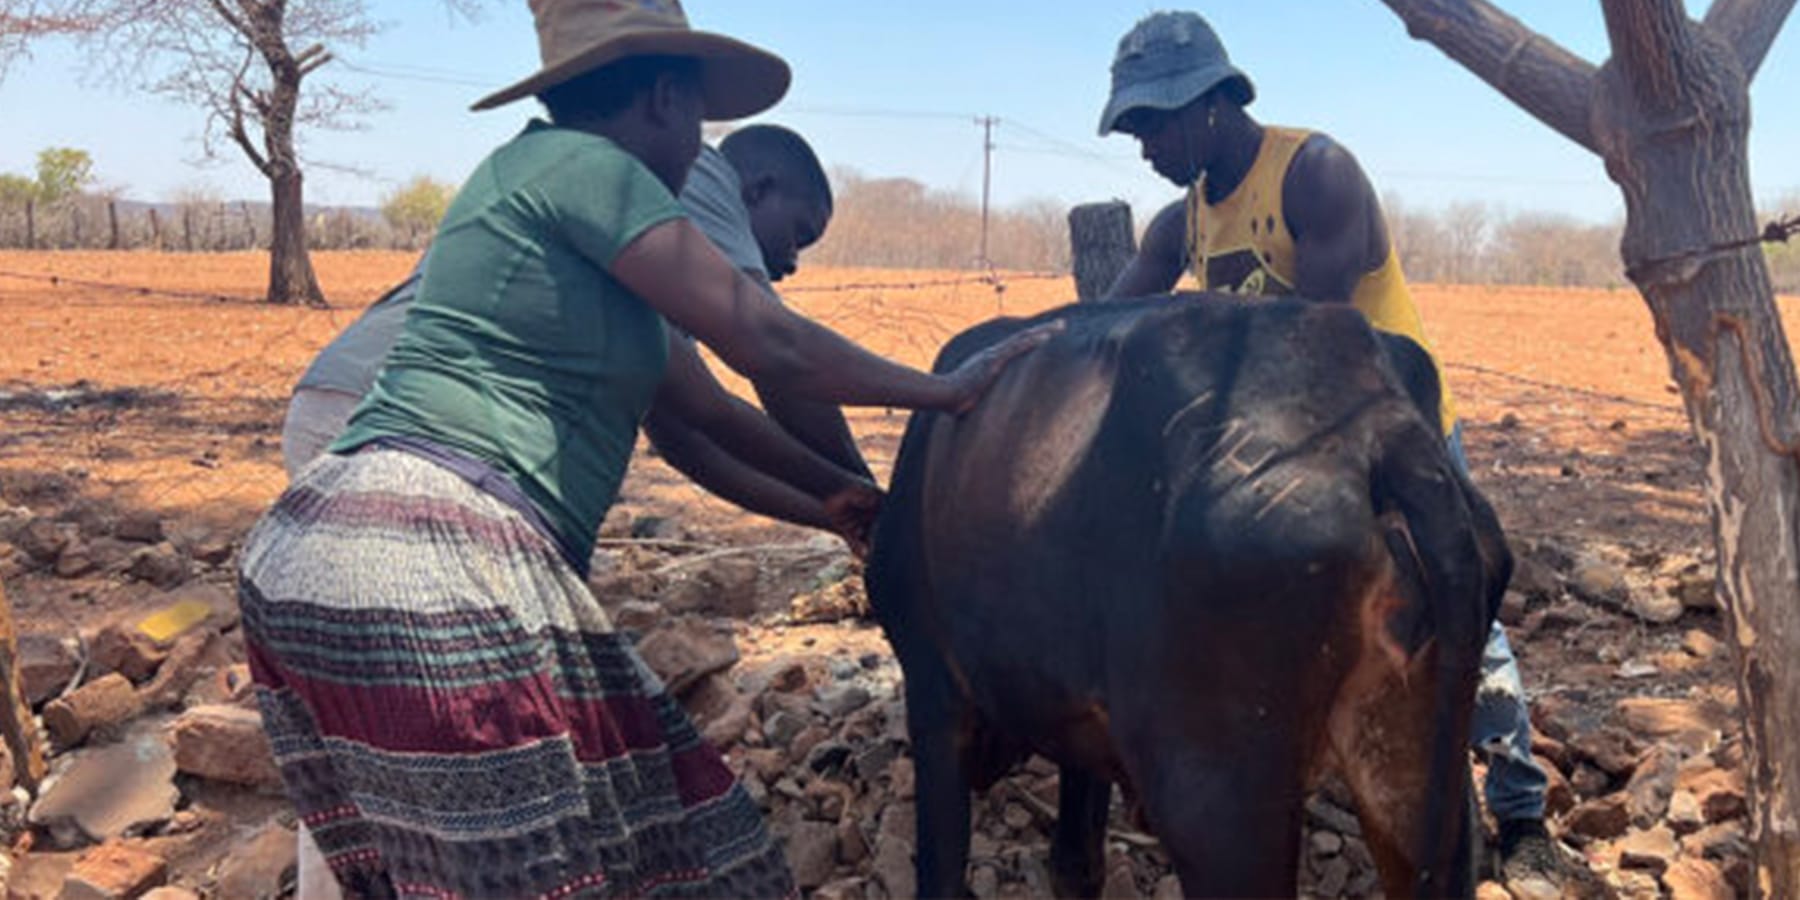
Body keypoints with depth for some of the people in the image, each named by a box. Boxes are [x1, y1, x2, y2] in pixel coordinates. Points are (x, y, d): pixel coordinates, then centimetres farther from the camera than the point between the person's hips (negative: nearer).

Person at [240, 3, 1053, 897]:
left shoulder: (530, 170, 23)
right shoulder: (585, 165, -6)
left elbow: (691, 404, 23)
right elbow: (768, 343, -9)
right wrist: (943, 390, 6)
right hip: (432, 562, -10)